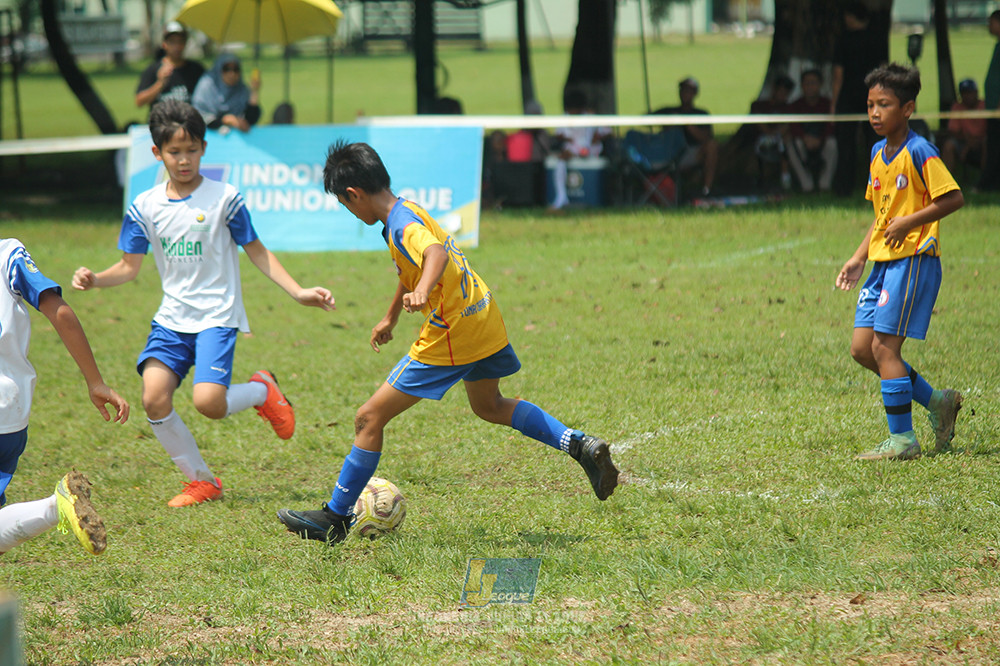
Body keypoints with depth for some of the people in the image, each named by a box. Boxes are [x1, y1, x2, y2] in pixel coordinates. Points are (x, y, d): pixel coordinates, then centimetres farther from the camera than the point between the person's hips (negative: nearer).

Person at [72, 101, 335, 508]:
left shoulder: (224, 199, -5)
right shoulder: (145, 207, 4)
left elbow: (257, 252, 2)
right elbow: (130, 267, 9)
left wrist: (298, 292, -6)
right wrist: (94, 280, -11)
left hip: (217, 317, -4)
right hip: (172, 318, 4)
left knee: (208, 402, -23)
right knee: (154, 398, -15)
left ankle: (262, 391, 13)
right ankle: (201, 482, 4)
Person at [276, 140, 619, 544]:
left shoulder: (402, 225, -20)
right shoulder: (408, 211, 10)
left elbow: (436, 253, -42)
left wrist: (422, 292, -60)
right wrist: (390, 318, 41)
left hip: (452, 336, -10)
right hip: (485, 320, 10)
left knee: (369, 419, -4)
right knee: (489, 406, 33)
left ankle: (336, 518, 2)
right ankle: (581, 446, 23)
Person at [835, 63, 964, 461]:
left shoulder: (918, 152, -13)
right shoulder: (879, 153, 13)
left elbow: (954, 198, -15)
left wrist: (910, 222, -20)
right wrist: (859, 258, 15)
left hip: (913, 260, -9)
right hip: (882, 262, 9)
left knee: (884, 347, -10)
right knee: (861, 349, 6)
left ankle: (902, 439, -1)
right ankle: (936, 402, 19)